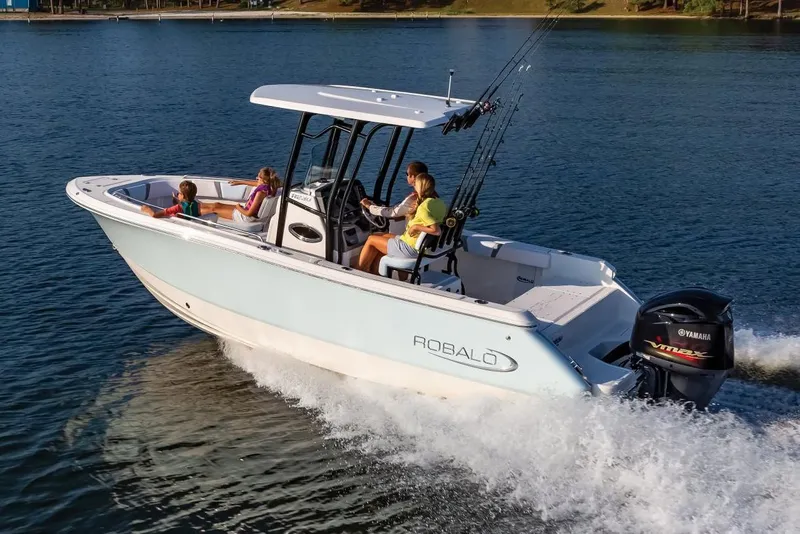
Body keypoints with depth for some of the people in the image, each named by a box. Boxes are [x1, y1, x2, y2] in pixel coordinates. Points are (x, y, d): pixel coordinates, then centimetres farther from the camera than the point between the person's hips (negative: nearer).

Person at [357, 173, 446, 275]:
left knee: (371, 239, 7)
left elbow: (436, 230, -34)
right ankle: (373, 274, 25)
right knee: (382, 236, 24)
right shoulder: (438, 202, 2)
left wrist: (417, 227, -23)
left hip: (410, 248, -9)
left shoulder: (423, 207, -25)